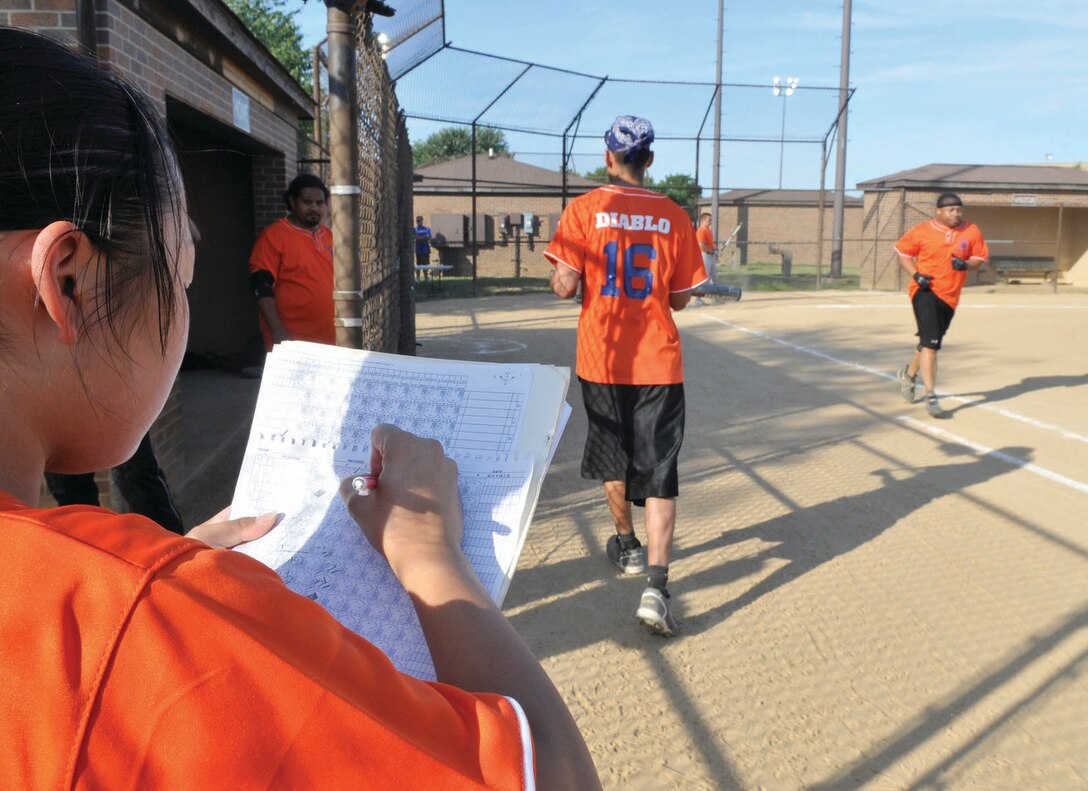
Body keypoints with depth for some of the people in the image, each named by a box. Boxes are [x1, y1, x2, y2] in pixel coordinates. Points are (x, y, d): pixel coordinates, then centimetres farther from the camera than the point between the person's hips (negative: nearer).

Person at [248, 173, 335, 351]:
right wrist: (277, 330, -19)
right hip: (291, 340, -6)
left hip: (327, 339, 6)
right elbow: (262, 287, -11)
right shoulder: (273, 236, -6)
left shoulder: (328, 235, 13)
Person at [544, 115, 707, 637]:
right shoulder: (673, 217, 1)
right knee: (658, 471, 0)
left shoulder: (583, 210, -4)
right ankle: (656, 584, -14)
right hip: (658, 362, 0)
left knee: (613, 456, 21)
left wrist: (557, 273, 12)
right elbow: (680, 299, 5)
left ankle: (627, 545, 40)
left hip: (602, 357, 0)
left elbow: (565, 286, -10)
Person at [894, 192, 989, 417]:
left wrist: (966, 265, -15)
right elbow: (903, 252, 4)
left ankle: (909, 373, 44)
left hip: (950, 296, 5)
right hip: (925, 291, -4)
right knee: (930, 343, -14)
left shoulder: (971, 231, 3)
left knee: (930, 342, 17)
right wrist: (916, 275, -11)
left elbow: (980, 257, 8)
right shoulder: (922, 230, -5)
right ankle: (931, 396, -11)